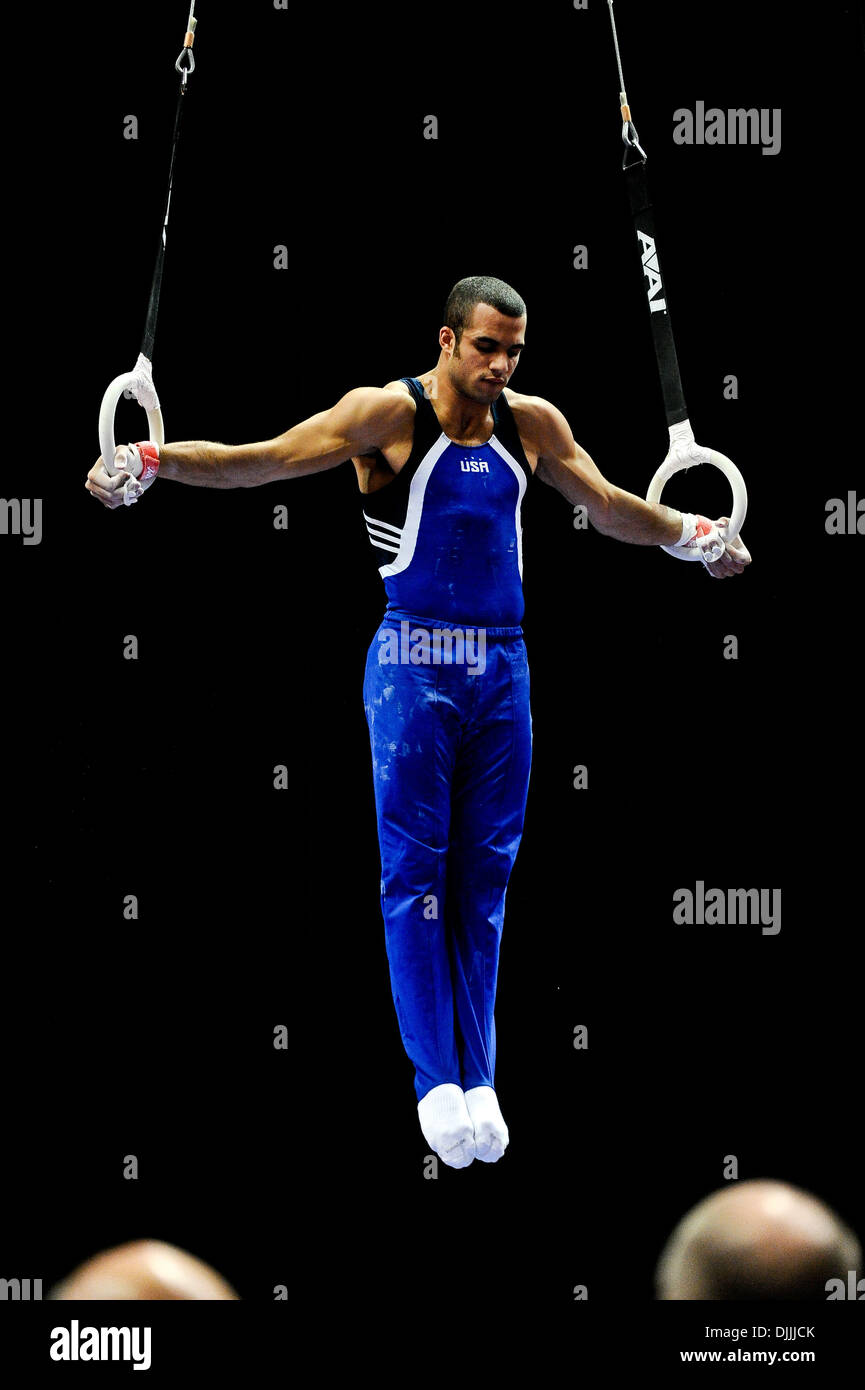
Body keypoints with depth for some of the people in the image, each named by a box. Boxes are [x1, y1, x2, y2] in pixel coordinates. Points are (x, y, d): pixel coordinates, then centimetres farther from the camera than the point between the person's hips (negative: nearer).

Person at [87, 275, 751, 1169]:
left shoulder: (533, 424, 10)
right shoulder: (388, 415, -6)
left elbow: (607, 506, 25)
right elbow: (259, 461, -12)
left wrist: (692, 534, 23)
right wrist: (153, 463, -25)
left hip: (501, 666, 5)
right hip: (415, 665, -5)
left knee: (485, 877, 6)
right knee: (415, 872, -4)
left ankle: (480, 1078, 10)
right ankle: (437, 1079, -1)